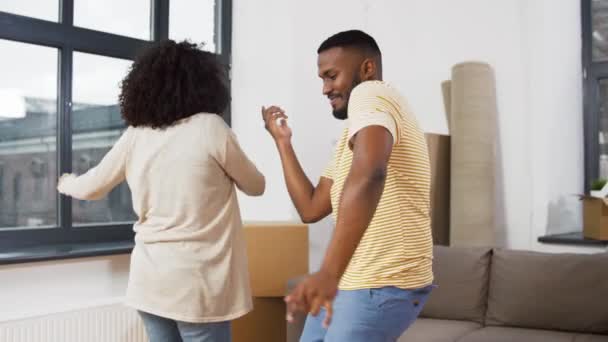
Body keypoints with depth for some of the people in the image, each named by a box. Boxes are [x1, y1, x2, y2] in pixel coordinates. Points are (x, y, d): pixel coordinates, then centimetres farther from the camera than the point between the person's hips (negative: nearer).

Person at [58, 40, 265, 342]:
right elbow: (255, 186, 4)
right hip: (196, 283, -5)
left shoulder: (135, 135, 3)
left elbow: (91, 188, 16)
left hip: (150, 279, 5)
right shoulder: (210, 127, -10)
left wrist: (67, 184, 39)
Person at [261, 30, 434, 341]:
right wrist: (282, 141, 13)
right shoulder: (352, 134, 18)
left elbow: (369, 175, -35)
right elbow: (311, 209, 13)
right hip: (353, 279, 10)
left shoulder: (370, 94, -14)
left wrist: (329, 272, -48)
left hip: (384, 286, -10)